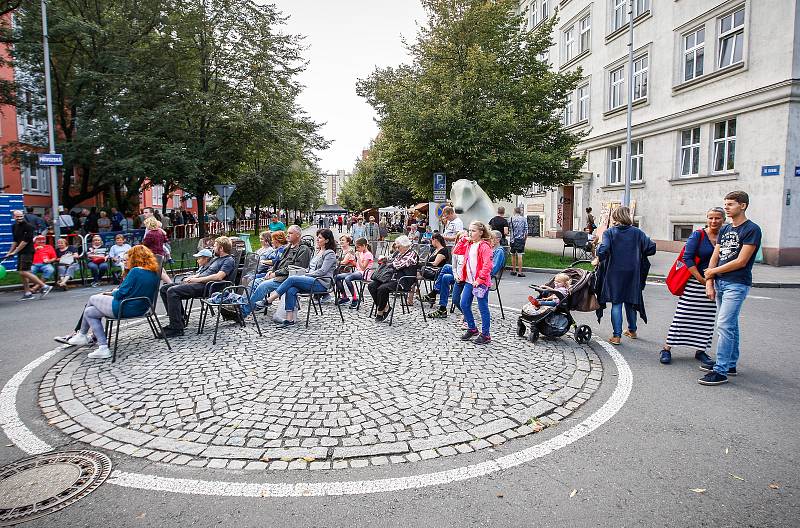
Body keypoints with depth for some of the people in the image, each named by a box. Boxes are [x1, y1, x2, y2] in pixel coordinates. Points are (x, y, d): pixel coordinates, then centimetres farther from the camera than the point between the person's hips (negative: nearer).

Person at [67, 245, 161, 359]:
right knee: (89, 312, 19)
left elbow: (121, 293, -17)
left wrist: (112, 293, 4)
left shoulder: (135, 271, -19)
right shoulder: (154, 273, 5)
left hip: (126, 309, -8)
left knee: (92, 299, 16)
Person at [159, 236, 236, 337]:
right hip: (197, 282, 10)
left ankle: (176, 328, -24)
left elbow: (219, 277, -19)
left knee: (172, 291, -26)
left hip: (205, 286, -10)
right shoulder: (216, 259, 26)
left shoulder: (229, 260, -4)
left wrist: (197, 279, -15)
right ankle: (178, 320, 5)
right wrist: (191, 278, 7)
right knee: (164, 289, 4)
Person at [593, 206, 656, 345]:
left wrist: (598, 259, -4)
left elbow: (604, 249, -20)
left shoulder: (609, 232, -6)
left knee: (616, 303, 1)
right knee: (630, 302, 18)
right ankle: (632, 330, 33)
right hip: (632, 273, 3)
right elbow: (651, 248, -2)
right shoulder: (637, 232, 2)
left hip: (615, 272, -3)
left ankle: (617, 336, -2)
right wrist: (638, 252, 15)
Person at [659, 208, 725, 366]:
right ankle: (667, 349, 3)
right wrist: (700, 278, -14)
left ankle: (700, 350, 21)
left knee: (706, 320, 9)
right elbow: (687, 258, -10)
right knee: (682, 316, -3)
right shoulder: (698, 235, -5)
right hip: (694, 282, -4)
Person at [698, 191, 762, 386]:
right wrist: (709, 283, 2)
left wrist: (713, 271, -4)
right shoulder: (725, 229, 15)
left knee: (724, 325, -12)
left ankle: (720, 371, -10)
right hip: (720, 282, 7)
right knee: (730, 325, 15)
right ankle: (730, 364, 24)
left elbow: (740, 262, -13)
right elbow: (714, 258, 12)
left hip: (737, 284, -7)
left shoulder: (752, 229, -8)